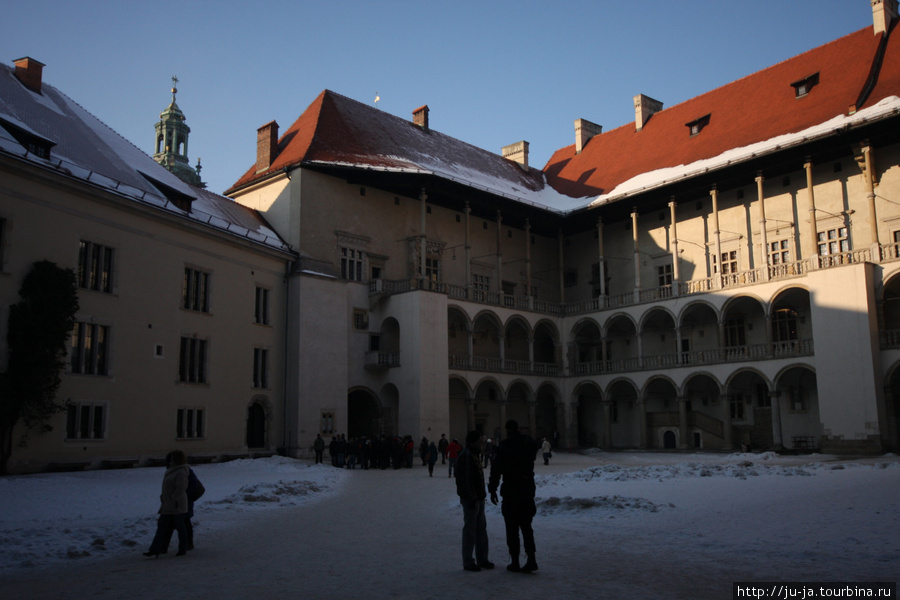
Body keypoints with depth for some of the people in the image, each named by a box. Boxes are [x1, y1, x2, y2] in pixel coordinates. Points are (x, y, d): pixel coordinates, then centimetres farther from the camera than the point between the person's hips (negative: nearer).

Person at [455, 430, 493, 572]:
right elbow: (465, 479, -22)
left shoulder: (473, 455, 15)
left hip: (478, 498, 10)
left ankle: (482, 559, 24)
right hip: (470, 500, -10)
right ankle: (468, 562, 6)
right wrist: (471, 498, -22)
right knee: (470, 530, -2)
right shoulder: (465, 456, -17)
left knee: (481, 528, 15)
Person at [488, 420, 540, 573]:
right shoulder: (530, 444, 5)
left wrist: (492, 489, -6)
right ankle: (531, 560, 4)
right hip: (528, 491, 5)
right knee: (526, 526, 12)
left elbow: (496, 469, -13)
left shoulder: (504, 447, -11)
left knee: (512, 528, 3)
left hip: (511, 492, -5)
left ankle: (515, 562, 6)